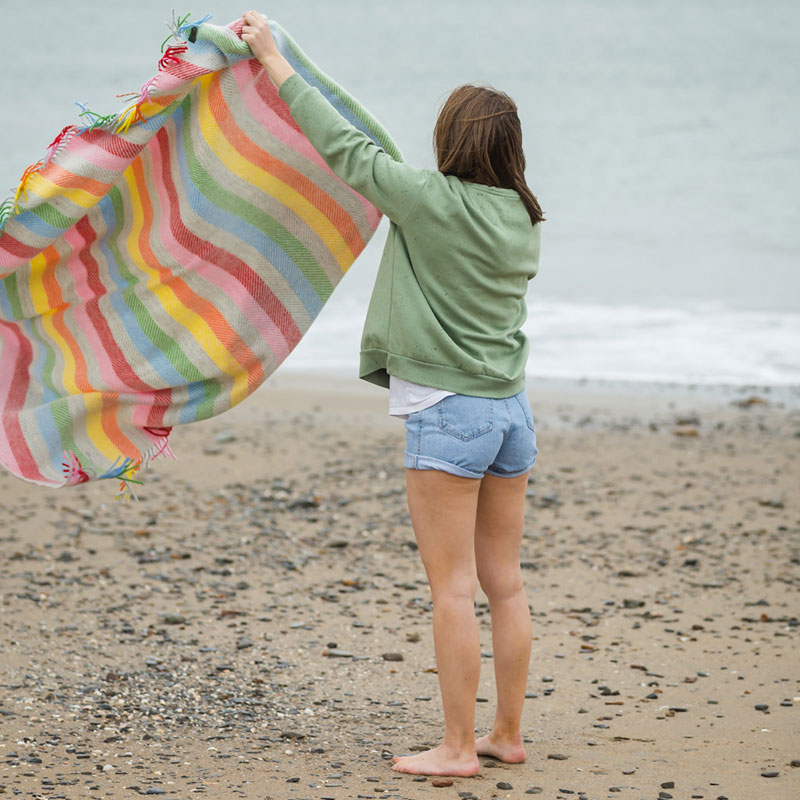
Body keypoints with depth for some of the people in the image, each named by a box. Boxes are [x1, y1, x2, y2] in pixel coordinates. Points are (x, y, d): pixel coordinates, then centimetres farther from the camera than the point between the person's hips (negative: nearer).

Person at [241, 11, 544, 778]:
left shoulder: (433, 200, -13)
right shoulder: (522, 217, 6)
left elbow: (344, 147, -7)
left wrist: (273, 59, 2)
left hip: (447, 412, -7)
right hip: (511, 407, 7)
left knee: (453, 588, -3)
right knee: (505, 582, 12)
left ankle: (458, 748, 1)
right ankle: (507, 733, 18)